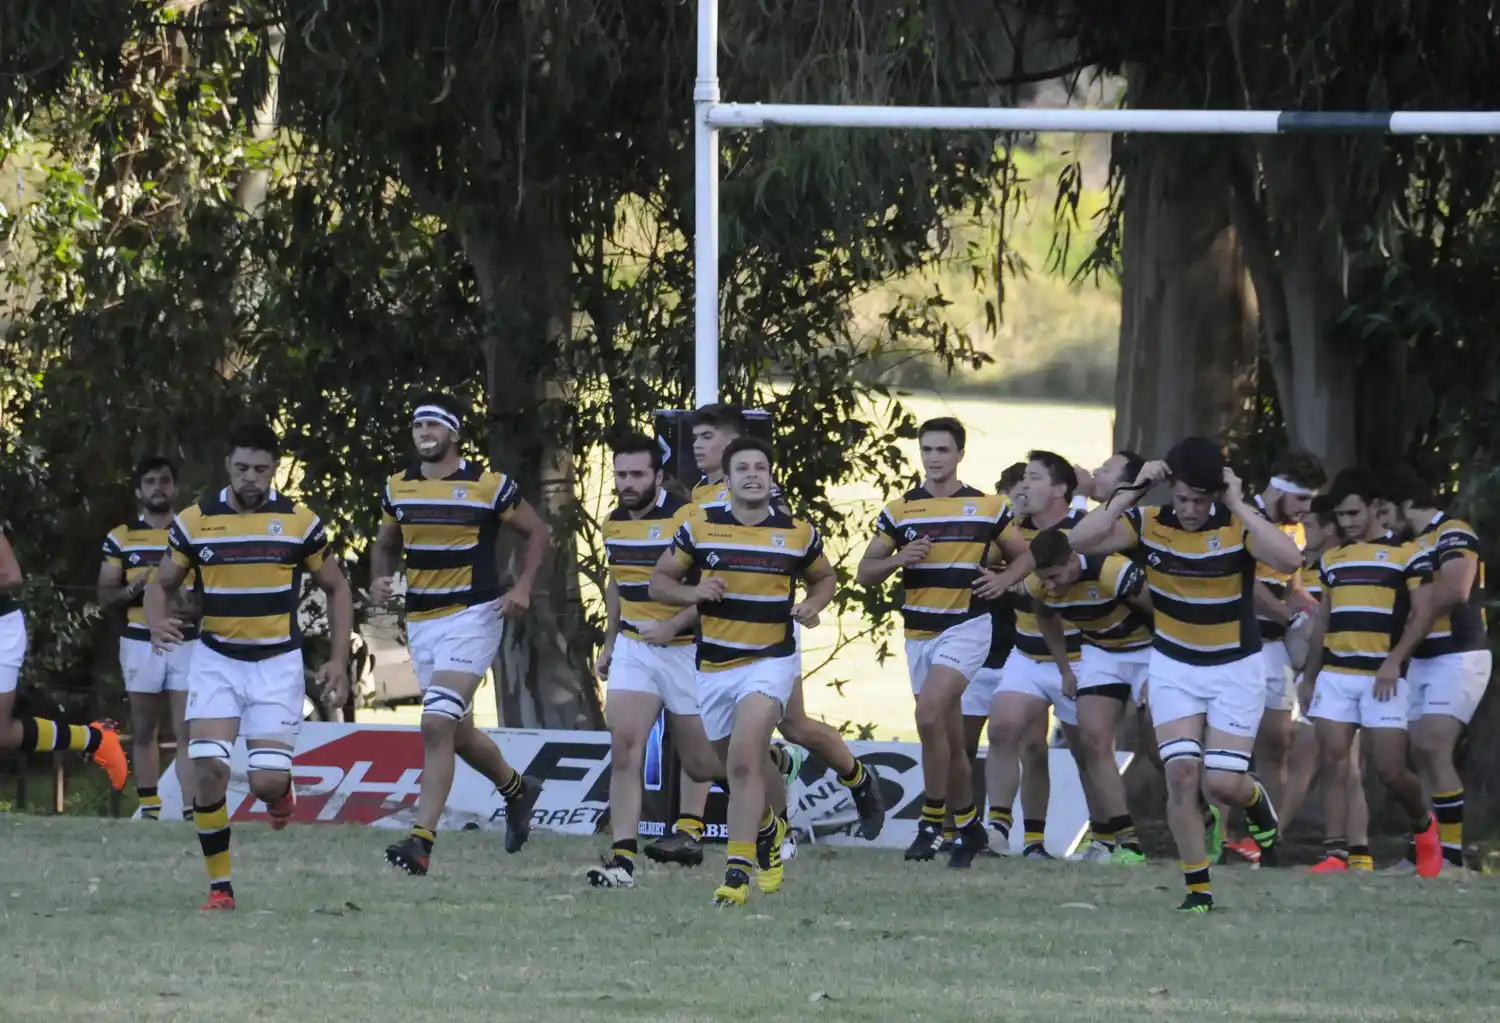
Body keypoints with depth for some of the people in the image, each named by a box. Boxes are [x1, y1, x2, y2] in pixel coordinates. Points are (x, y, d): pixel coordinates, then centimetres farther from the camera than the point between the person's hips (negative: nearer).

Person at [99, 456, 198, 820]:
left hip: (187, 643, -1)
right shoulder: (121, 538, 5)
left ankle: (191, 811, -13)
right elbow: (105, 596, 5)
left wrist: (198, 607, -13)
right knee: (144, 731, 7)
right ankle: (149, 809, 13)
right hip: (140, 642, 1)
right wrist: (134, 587, -15)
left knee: (186, 732, -8)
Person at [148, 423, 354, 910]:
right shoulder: (194, 521, -2)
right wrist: (158, 624, -13)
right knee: (208, 768, -16)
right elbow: (161, 583, 10)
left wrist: (339, 660, -2)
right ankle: (219, 885, -2)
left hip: (277, 663, -1)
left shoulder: (300, 521, -5)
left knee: (267, 783, -10)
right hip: (216, 659, 1)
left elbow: (336, 587, 7)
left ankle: (279, 790, 31)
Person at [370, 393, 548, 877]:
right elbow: (385, 545, 20)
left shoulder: (488, 486, -8)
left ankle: (422, 841, -21)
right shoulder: (398, 489, 6)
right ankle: (516, 789, 44)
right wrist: (381, 580, -1)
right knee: (457, 731, 16)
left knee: (436, 725, -19)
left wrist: (523, 587, -11)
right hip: (421, 622, 6)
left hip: (472, 617, -6)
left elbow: (536, 531, 2)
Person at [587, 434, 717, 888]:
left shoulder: (687, 518, -15)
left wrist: (674, 625, -26)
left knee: (701, 765, 5)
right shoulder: (615, 523, 7)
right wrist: (609, 642, 22)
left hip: (685, 648, -5)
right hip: (633, 647, 5)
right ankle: (623, 858, -16)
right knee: (624, 747, -13)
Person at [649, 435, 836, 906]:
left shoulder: (798, 533, 0)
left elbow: (824, 577, 17)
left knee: (744, 761, -21)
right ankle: (770, 829, 48)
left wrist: (813, 604, -5)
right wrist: (693, 592, -15)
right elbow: (659, 581, 5)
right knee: (740, 765, 16)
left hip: (771, 660, -3)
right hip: (713, 667, 3)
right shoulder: (699, 528, -1)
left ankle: (738, 871, -22)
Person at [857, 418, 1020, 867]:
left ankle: (932, 821, -15)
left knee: (930, 715, -23)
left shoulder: (988, 508, 1)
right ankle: (968, 826, 22)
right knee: (949, 735, 9)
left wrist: (1003, 580, -8)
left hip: (967, 625, -4)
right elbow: (864, 573, 6)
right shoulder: (899, 511, 6)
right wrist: (900, 558, -13)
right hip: (919, 631, 4)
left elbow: (1028, 555, 11)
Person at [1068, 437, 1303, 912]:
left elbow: (1288, 559, -36)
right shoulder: (1148, 524, -10)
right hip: (1174, 666, 2)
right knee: (1182, 771, -11)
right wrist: (1132, 491, -24)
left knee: (1222, 782, -7)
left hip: (1235, 668, -2)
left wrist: (1238, 505, -32)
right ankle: (1198, 889, -1)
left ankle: (1256, 801, 31)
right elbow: (1080, 540, -23)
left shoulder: (1239, 525, -16)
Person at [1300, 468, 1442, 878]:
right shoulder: (1332, 559, 15)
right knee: (1332, 764, -5)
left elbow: (1423, 613, -6)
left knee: (1390, 769, -6)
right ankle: (1336, 854, -6)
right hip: (1335, 674, 5)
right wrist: (1310, 678, 17)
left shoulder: (1406, 553, -1)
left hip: (1383, 678, -5)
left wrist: (1394, 661, -17)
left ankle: (1423, 825, 22)